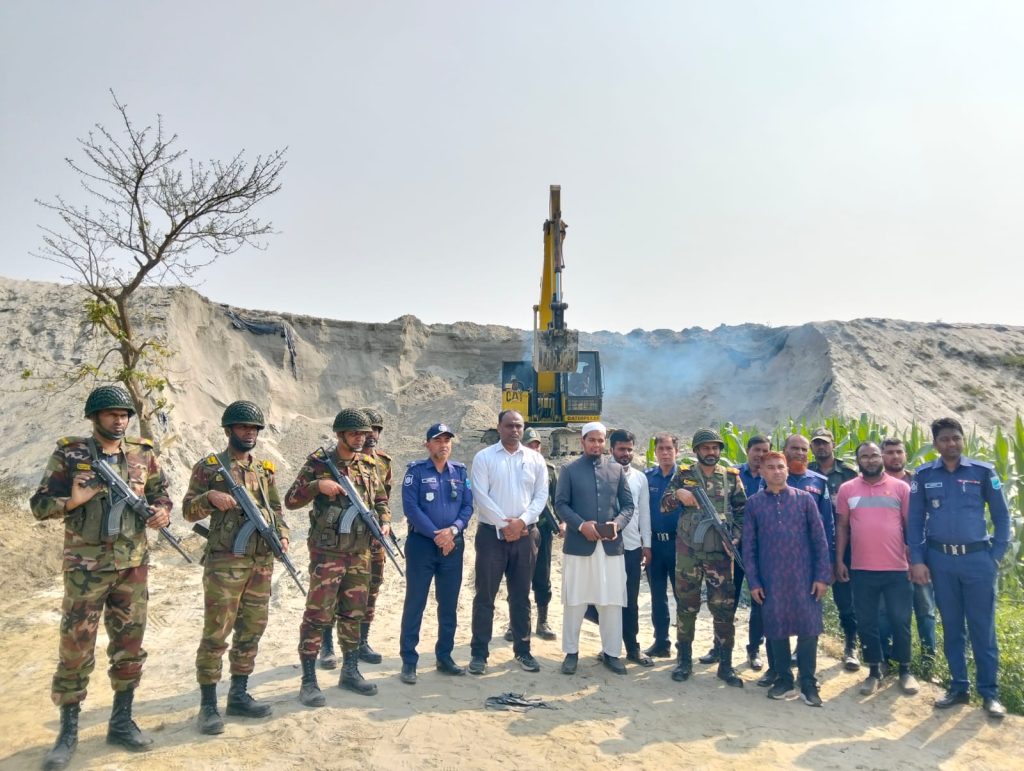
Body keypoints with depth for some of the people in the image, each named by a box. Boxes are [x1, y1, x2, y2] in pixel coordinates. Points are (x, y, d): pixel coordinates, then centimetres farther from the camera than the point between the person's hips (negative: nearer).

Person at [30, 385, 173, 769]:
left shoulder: (143, 454, 3)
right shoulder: (69, 454, -4)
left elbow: (160, 493, 12)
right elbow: (39, 505, -3)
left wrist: (162, 511, -9)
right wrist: (72, 500, -22)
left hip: (133, 566, 3)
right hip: (86, 568, -3)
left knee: (129, 646, 10)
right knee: (75, 649, 5)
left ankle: (121, 723, 25)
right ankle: (68, 732, 21)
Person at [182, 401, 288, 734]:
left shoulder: (265, 469, 14)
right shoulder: (208, 467, 0)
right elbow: (188, 510, 0)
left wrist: (282, 534, 2)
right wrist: (210, 498, -20)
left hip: (262, 562, 5)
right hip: (224, 562, -5)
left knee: (251, 630, 11)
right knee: (216, 632, -2)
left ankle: (239, 695, 24)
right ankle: (208, 705, 9)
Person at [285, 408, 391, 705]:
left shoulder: (369, 466, 8)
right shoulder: (318, 463, -5)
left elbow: (381, 499, 17)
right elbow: (290, 499, -5)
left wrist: (385, 521, -2)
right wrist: (317, 485, -21)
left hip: (360, 552, 5)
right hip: (327, 552, -5)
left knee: (353, 614, 13)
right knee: (318, 616, -2)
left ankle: (350, 672, 26)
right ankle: (308, 681, 8)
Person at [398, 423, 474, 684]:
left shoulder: (460, 471, 8)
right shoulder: (416, 470, -4)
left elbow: (468, 506, 4)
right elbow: (410, 507, -12)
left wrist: (453, 530, -14)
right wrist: (436, 534, -16)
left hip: (453, 544, 4)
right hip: (422, 543, -4)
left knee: (449, 604, 11)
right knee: (415, 602, 1)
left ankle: (444, 657, 24)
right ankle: (409, 661, 10)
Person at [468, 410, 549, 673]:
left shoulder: (535, 459, 6)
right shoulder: (484, 457, -2)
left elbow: (541, 495, 1)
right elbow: (481, 496, -9)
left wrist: (521, 521, -12)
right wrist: (504, 524, -14)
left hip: (526, 534, 3)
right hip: (492, 533, -2)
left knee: (521, 595, 12)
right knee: (485, 595, 3)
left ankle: (522, 649, 23)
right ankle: (479, 652, 13)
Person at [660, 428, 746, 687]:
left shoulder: (731, 476, 6)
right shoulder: (683, 475, 4)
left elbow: (742, 511, 9)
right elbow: (663, 505, 3)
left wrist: (736, 537, -5)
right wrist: (677, 494, -17)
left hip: (720, 552, 0)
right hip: (688, 550, 0)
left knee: (724, 607, 2)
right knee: (687, 606, 8)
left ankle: (725, 665, 16)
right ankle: (684, 660, 22)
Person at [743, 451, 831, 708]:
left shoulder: (804, 499, 2)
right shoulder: (754, 503, 3)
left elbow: (819, 539, 1)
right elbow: (748, 545, 3)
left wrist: (822, 576, -4)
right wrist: (753, 581, -1)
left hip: (803, 577, -1)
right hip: (771, 578, 1)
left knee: (808, 629, 2)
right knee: (776, 629, 8)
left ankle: (808, 684, 16)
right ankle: (784, 679, 23)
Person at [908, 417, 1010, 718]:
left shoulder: (983, 472, -1)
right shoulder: (923, 476, 1)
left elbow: (1001, 516, 5)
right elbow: (914, 521, 3)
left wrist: (997, 555, -2)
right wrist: (917, 560, -2)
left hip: (977, 558, -1)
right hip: (940, 560, 1)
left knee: (982, 627, 5)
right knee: (951, 627, 11)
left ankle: (989, 692, 16)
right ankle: (958, 687, 22)